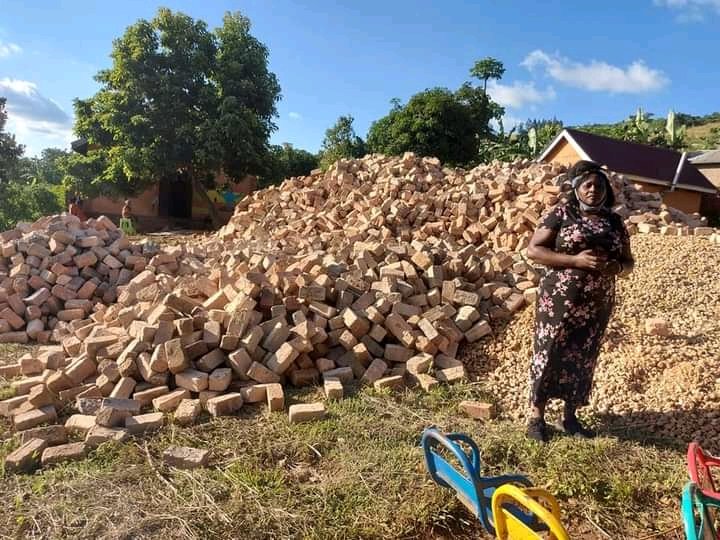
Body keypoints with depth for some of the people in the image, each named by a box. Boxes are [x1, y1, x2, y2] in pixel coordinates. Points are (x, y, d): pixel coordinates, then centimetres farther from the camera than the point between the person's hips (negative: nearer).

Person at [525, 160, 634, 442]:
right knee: (549, 355, 0)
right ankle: (537, 416, 15)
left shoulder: (615, 221, 9)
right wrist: (576, 260, -19)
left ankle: (570, 417, 26)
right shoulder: (562, 213, -4)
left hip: (597, 304, 5)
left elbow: (628, 262, 16)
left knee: (583, 360, 11)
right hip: (559, 300, -4)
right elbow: (533, 250, -10)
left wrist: (616, 267, -9)